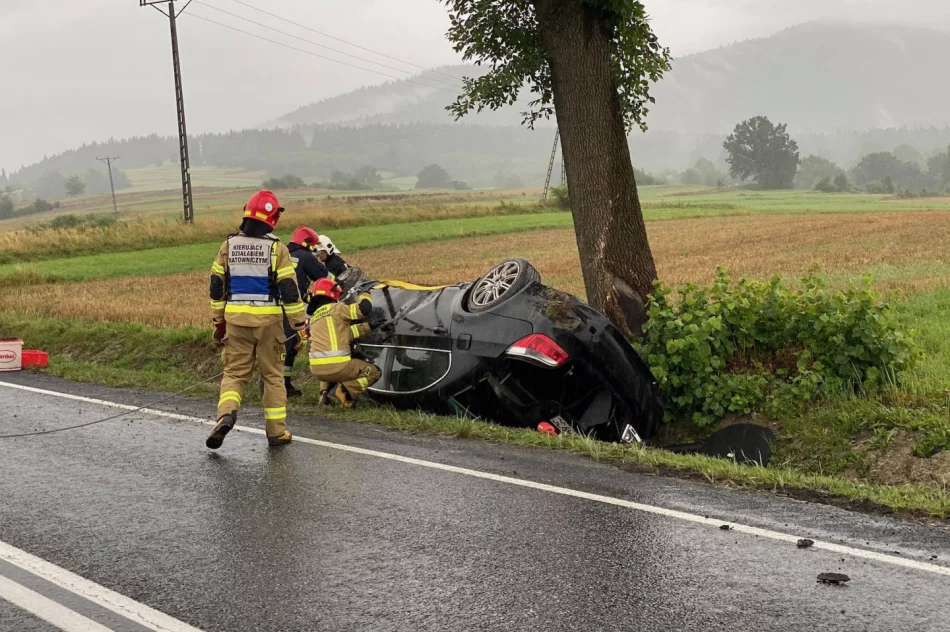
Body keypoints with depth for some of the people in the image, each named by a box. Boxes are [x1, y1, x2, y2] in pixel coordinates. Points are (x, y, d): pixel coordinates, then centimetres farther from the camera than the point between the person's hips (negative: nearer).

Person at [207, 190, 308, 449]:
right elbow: (289, 290, -9)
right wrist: (300, 325, -3)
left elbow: (216, 285, 7)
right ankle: (276, 431, 13)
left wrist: (218, 322, 17)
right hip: (268, 321, -2)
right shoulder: (276, 248, -8)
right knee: (273, 375, 10)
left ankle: (226, 414, -14)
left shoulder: (228, 245, 3)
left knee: (234, 372, 11)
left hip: (236, 320, 2)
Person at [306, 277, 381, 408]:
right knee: (374, 372, 11)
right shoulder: (336, 309, -1)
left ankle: (324, 391, 15)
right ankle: (347, 389, -11)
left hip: (316, 369, 7)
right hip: (336, 366, -6)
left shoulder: (314, 317, 22)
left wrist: (368, 326, 21)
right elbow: (364, 308, -11)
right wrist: (364, 295, 11)